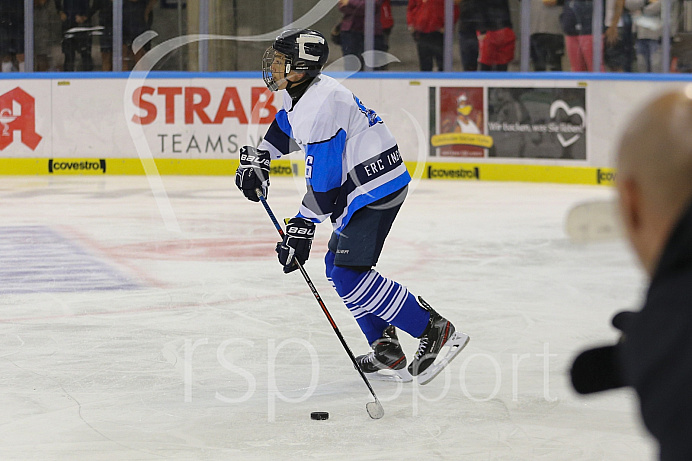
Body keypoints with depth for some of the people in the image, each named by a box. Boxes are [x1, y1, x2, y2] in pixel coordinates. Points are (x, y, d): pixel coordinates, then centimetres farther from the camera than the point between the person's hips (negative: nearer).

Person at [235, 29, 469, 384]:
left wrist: (302, 228, -15)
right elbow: (285, 126, 32)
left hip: (376, 189, -11)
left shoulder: (320, 107, -24)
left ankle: (435, 331, -11)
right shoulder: (301, 93, 8)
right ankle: (385, 348, 21)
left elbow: (322, 184, -23)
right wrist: (257, 157, 21)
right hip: (361, 187, 11)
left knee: (349, 274, -15)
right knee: (338, 265, 17)